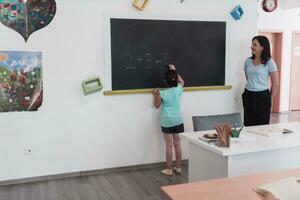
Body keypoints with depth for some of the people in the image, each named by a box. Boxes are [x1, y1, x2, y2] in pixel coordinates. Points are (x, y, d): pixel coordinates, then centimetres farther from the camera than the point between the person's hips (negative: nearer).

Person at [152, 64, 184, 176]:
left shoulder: (162, 93, -12)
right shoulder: (178, 89, -3)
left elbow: (157, 106, 1)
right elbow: (182, 81, 21)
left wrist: (155, 95, 0)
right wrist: (174, 71, 21)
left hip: (167, 122, -3)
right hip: (178, 121, 4)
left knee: (169, 146, 3)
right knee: (177, 144, 10)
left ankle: (169, 170, 11)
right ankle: (178, 168, 20)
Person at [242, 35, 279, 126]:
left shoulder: (269, 62, -7)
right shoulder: (248, 61, 5)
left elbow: (275, 84, -4)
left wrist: (270, 100, 1)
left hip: (263, 96, -4)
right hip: (248, 95, 4)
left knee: (262, 125, 3)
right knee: (248, 124, 7)